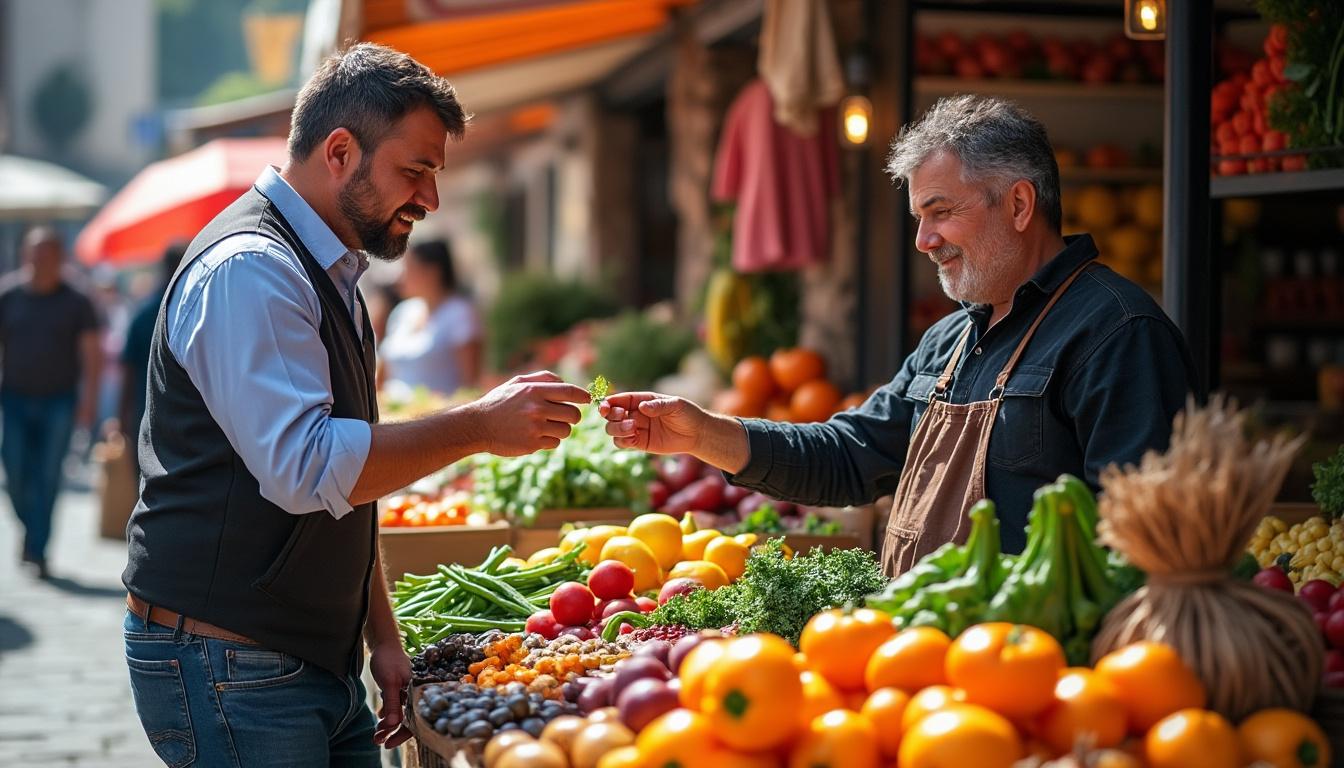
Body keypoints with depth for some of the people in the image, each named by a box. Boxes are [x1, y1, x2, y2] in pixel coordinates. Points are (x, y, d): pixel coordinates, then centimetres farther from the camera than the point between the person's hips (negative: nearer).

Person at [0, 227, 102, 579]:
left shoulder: (76, 303, 0)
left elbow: (91, 353, -2)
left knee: (48, 477, -5)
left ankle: (37, 550, -1)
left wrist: (89, 398, -13)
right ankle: (30, 528, 27)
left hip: (59, 402, -1)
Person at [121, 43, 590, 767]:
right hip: (230, 671, -9)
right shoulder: (249, 268, -15)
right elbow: (304, 467, -26)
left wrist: (381, 637, 16)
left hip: (319, 660, 9)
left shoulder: (328, 275, 17)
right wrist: (478, 425, -22)